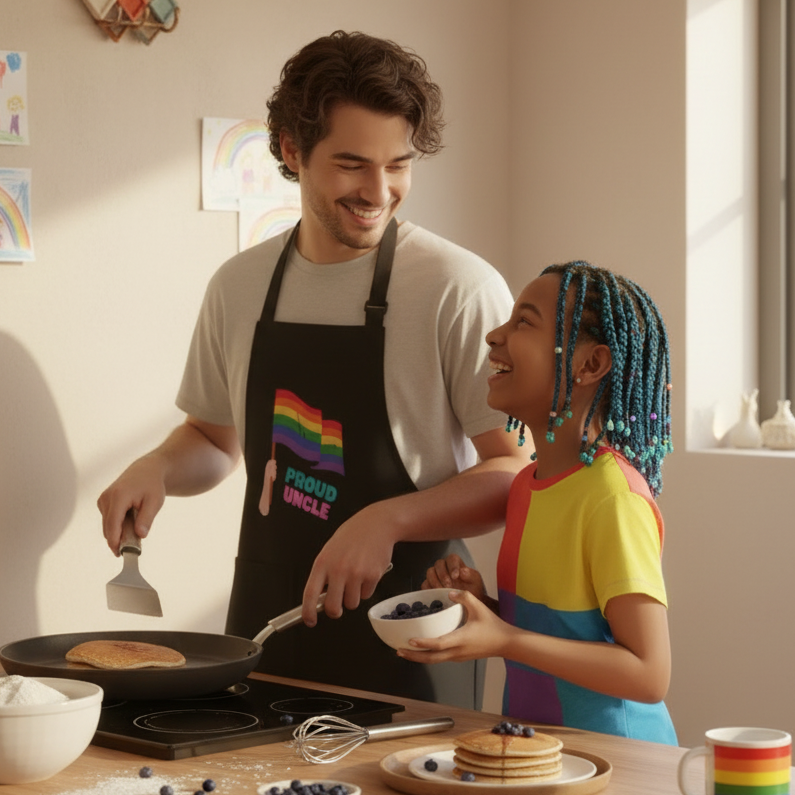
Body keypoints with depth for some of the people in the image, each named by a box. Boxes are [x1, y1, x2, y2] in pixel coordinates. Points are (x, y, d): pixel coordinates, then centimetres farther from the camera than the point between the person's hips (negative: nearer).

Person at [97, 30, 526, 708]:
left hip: (404, 635, -4)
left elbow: (516, 473, -12)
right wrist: (157, 468, 0)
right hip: (265, 620, 5)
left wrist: (389, 519, -24)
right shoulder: (239, 286, 6)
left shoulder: (460, 288, -11)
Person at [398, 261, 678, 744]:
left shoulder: (613, 498, -16)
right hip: (535, 746, 7)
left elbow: (649, 675, -17)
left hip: (612, 758, -7)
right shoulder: (528, 483, 9)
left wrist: (503, 641, -21)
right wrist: (482, 603, 1)